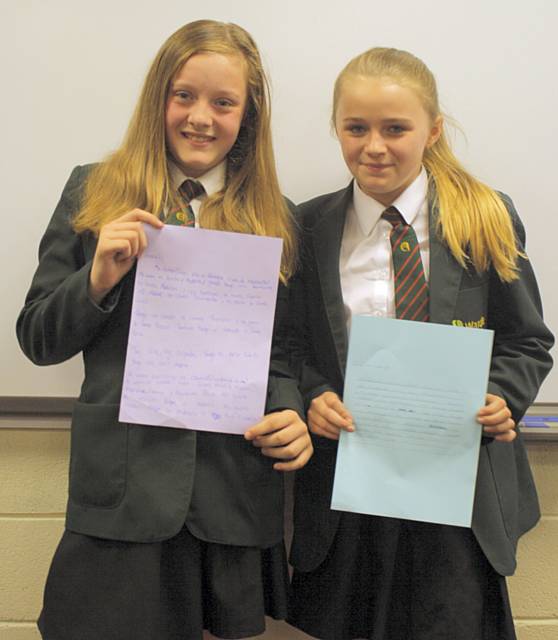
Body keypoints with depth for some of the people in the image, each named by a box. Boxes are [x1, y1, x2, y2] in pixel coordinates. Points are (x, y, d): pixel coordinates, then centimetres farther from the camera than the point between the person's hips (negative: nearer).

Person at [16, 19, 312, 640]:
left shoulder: (276, 220, 8)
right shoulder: (93, 192, 4)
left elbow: (279, 349, 11)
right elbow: (38, 340, 4)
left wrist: (290, 413, -9)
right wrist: (98, 279, -13)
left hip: (237, 494, 2)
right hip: (122, 489, -1)